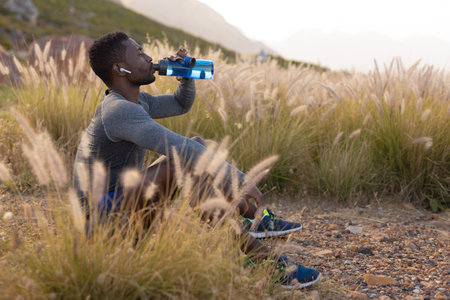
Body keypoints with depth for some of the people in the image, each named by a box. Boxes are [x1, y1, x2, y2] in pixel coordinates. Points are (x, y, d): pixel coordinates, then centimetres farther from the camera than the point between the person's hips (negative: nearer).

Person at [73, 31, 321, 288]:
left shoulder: (135, 102, 9)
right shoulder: (119, 110, -23)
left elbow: (182, 104, 23)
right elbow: (178, 147, -34)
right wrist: (237, 178, -34)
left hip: (122, 204, 10)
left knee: (198, 146, 5)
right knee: (186, 161, -30)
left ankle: (256, 220, 3)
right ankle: (259, 256, -27)